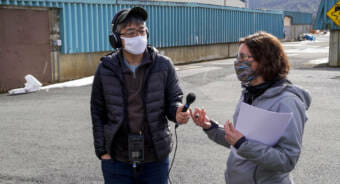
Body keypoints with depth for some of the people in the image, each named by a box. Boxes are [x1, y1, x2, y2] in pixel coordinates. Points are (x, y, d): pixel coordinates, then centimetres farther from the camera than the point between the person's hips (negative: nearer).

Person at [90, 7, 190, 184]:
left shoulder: (164, 65, -5)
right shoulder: (105, 69, -3)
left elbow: (173, 99, 2)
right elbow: (98, 113, 2)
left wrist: (178, 112, -21)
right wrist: (102, 151, 0)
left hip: (155, 159, 0)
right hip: (116, 160, 0)